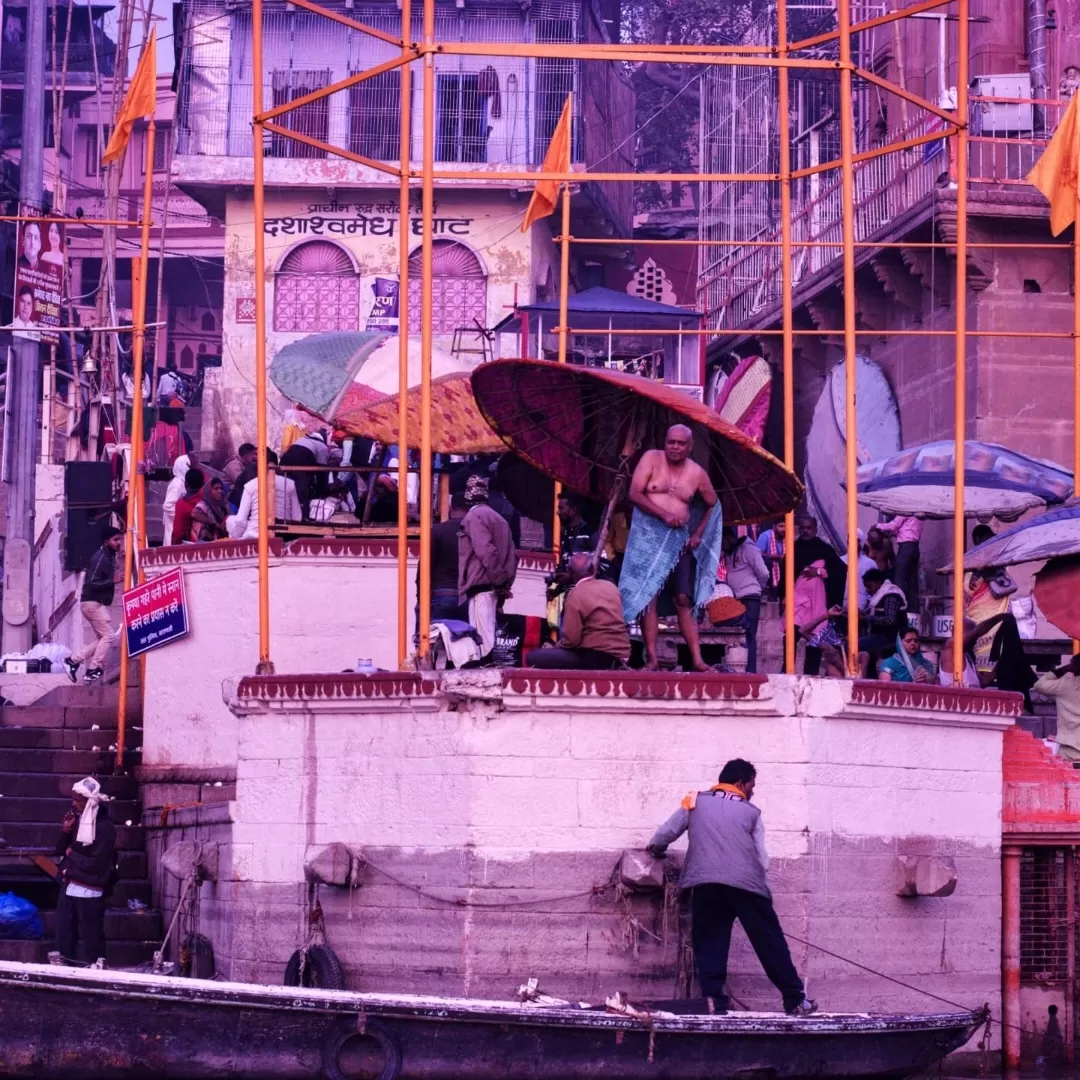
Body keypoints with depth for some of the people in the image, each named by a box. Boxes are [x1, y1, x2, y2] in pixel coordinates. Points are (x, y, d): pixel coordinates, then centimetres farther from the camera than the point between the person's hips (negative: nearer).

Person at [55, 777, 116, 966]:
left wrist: (72, 854, -6)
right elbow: (61, 850, 12)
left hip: (89, 893, -7)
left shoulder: (105, 828, -14)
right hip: (68, 888, 8)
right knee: (64, 936, 12)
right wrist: (65, 831, -5)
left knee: (92, 939, -2)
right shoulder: (77, 820, 8)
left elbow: (95, 864, -19)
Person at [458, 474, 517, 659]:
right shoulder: (498, 518, 17)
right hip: (494, 586, 8)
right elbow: (512, 553, 16)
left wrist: (498, 580, -11)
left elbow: (486, 551, -17)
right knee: (488, 635, 10)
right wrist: (505, 582, 13)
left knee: (483, 637, -11)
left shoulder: (474, 516, -7)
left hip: (481, 585, -8)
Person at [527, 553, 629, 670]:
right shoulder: (611, 586, 9)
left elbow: (571, 639, -14)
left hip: (596, 657, -8)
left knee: (533, 658, -8)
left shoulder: (575, 595, -9)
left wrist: (554, 647, 6)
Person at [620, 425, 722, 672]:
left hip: (679, 539, 2)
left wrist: (698, 534, 6)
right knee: (647, 597, -5)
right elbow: (634, 494, -10)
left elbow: (712, 505, 17)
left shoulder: (697, 474, 3)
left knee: (684, 599, -2)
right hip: (648, 535, -2)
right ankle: (651, 658, -5)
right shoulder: (651, 459, -2)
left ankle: (697, 659, -5)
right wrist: (664, 515, -19)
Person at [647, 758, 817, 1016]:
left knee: (709, 945, 3)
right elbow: (761, 858, 14)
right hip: (747, 885, 0)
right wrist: (765, 893, 21)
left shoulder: (695, 802, 19)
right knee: (770, 943, 6)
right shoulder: (750, 812, 18)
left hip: (705, 885, 0)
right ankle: (795, 1000, 9)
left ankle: (714, 1000, -11)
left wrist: (656, 849, 36)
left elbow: (666, 833, 15)